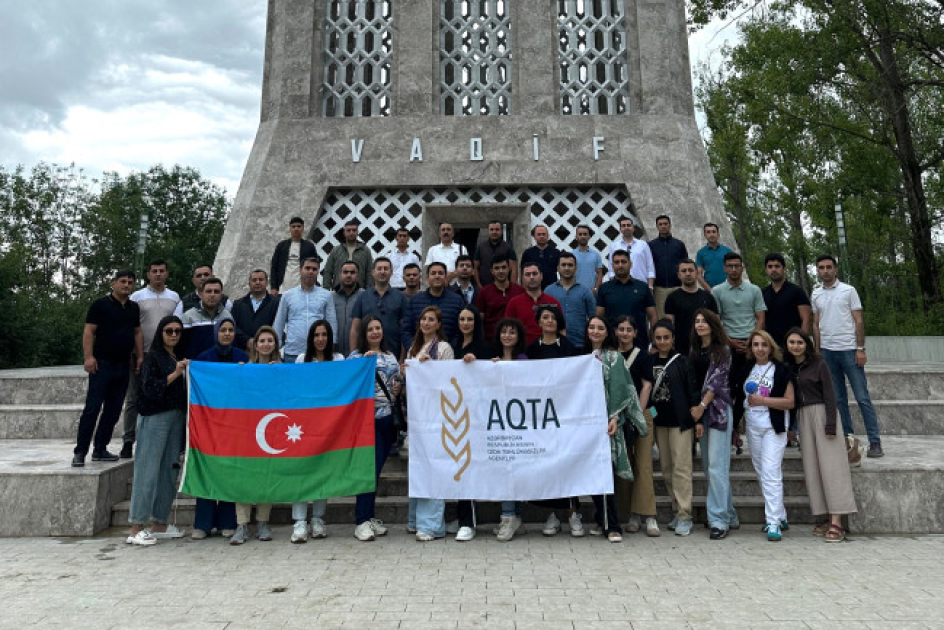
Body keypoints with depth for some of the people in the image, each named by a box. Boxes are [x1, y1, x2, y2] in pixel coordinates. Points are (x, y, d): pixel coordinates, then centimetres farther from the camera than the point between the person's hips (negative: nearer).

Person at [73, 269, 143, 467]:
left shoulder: (134, 308, 15)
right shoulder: (100, 304, -3)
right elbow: (89, 331, -7)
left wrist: (140, 357, 11)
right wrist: (89, 357, -16)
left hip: (123, 366, 6)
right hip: (102, 364, -6)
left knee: (113, 410, 8)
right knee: (92, 408, -6)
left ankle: (100, 449, 17)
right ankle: (80, 452, 2)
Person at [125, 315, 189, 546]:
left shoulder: (179, 358, 17)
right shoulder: (153, 357, -2)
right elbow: (149, 389, -13)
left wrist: (187, 373, 5)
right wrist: (175, 374, -18)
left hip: (177, 416, 7)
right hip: (155, 417, -6)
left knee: (169, 470, 7)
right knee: (148, 470, -6)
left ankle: (160, 524, 16)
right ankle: (137, 528, -1)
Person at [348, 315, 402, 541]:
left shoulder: (391, 356, 17)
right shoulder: (356, 355, 1)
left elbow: (399, 381, 25)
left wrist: (399, 388, 3)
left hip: (388, 418, 5)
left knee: (377, 467, 10)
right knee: (370, 466, -9)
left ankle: (369, 516, 21)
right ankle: (361, 521, -1)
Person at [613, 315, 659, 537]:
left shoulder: (643, 356, 2)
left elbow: (646, 386, -3)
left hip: (642, 414, -3)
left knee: (643, 465, -6)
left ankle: (649, 517, -3)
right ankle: (633, 516, 14)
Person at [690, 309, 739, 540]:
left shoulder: (723, 350, -3)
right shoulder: (693, 350, 15)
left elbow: (717, 380, -9)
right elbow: (692, 380, 13)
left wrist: (702, 406, -11)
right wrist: (693, 409, 4)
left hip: (718, 410, -7)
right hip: (698, 410, 7)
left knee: (716, 466, -10)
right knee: (708, 466, 10)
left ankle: (719, 520, -4)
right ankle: (730, 516, 22)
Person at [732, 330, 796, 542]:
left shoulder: (780, 370, -6)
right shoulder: (746, 369, 9)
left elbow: (790, 402, -9)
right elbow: (739, 396, 17)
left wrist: (763, 400, -17)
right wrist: (736, 424, 10)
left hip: (774, 427, -6)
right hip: (752, 427, 6)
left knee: (771, 473, -13)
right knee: (762, 474, 12)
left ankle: (774, 523, -8)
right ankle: (781, 517, 26)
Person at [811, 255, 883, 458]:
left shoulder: (848, 290, 1)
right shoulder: (816, 294, 10)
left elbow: (859, 321, -1)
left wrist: (860, 349, -8)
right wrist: (818, 351, 8)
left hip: (849, 349, -3)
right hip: (827, 351, 4)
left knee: (862, 397, -3)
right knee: (838, 399, 8)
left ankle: (875, 441, 2)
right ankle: (847, 437, 15)